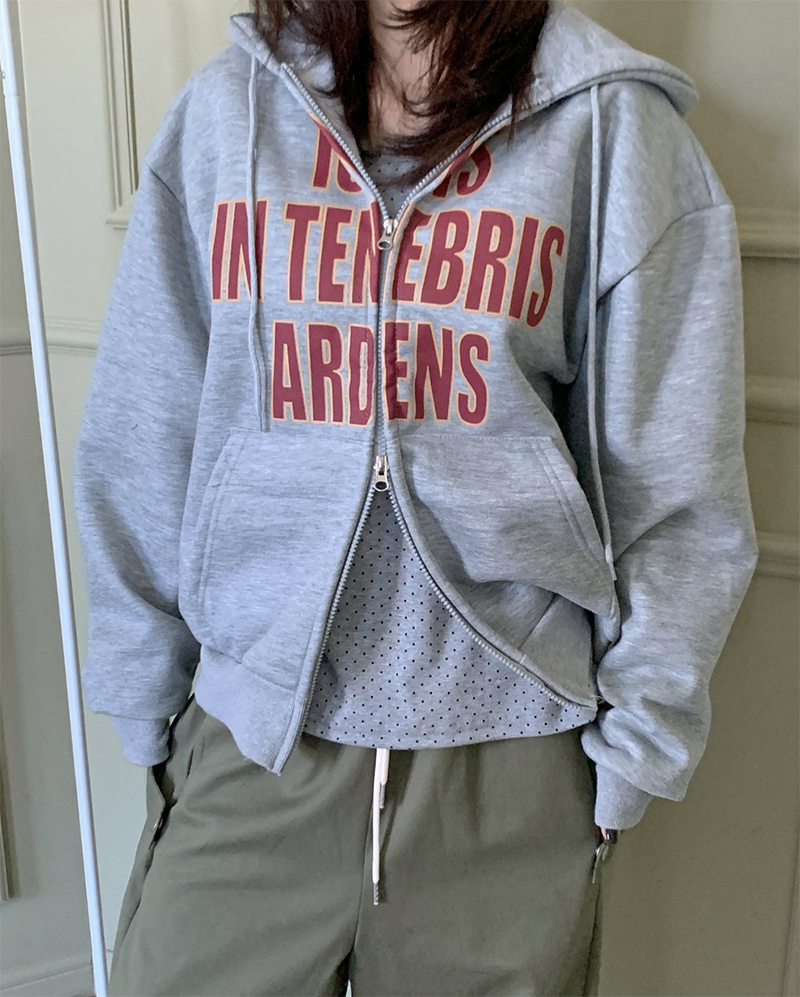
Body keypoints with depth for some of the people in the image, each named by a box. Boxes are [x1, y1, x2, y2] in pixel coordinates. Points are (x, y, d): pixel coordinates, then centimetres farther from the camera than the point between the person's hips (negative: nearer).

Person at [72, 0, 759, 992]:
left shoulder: (619, 128, -2)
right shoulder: (224, 107, 4)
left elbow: (674, 482, -1)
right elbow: (140, 444, 5)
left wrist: (633, 749, -2)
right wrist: (147, 704, 6)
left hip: (507, 763, -1)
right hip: (246, 737, 2)